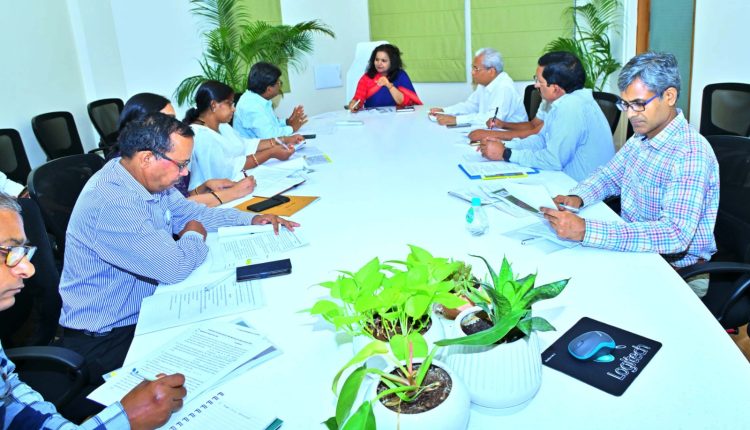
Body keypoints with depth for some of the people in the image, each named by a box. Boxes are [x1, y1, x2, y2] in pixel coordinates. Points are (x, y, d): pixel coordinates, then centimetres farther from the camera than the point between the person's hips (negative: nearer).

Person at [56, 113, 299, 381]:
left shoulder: (149, 180, -1)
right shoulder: (111, 204, -30)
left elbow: (191, 212, 15)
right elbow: (176, 268, -29)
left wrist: (252, 219, 5)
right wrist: (194, 236, -7)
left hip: (141, 311, 8)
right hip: (106, 338, -8)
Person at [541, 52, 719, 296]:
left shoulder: (691, 155, -24)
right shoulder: (642, 137, 2)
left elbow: (675, 235, -33)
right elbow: (610, 177, 14)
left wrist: (585, 231, -41)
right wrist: (577, 198, -10)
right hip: (633, 247, 7)